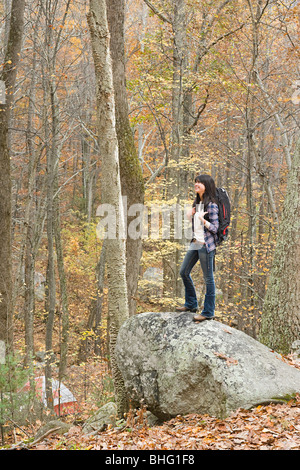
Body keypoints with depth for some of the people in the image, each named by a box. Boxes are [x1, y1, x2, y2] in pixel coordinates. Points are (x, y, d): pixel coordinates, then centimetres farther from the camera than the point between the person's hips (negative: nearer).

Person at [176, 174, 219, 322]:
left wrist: (202, 219, -27)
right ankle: (191, 304, 29)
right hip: (195, 242, 9)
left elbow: (214, 228, -14)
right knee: (184, 272, 15)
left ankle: (208, 312, 6)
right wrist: (191, 216, 4)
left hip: (206, 244, -9)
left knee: (208, 278, -2)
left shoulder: (211, 205, -12)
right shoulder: (197, 203, 13)